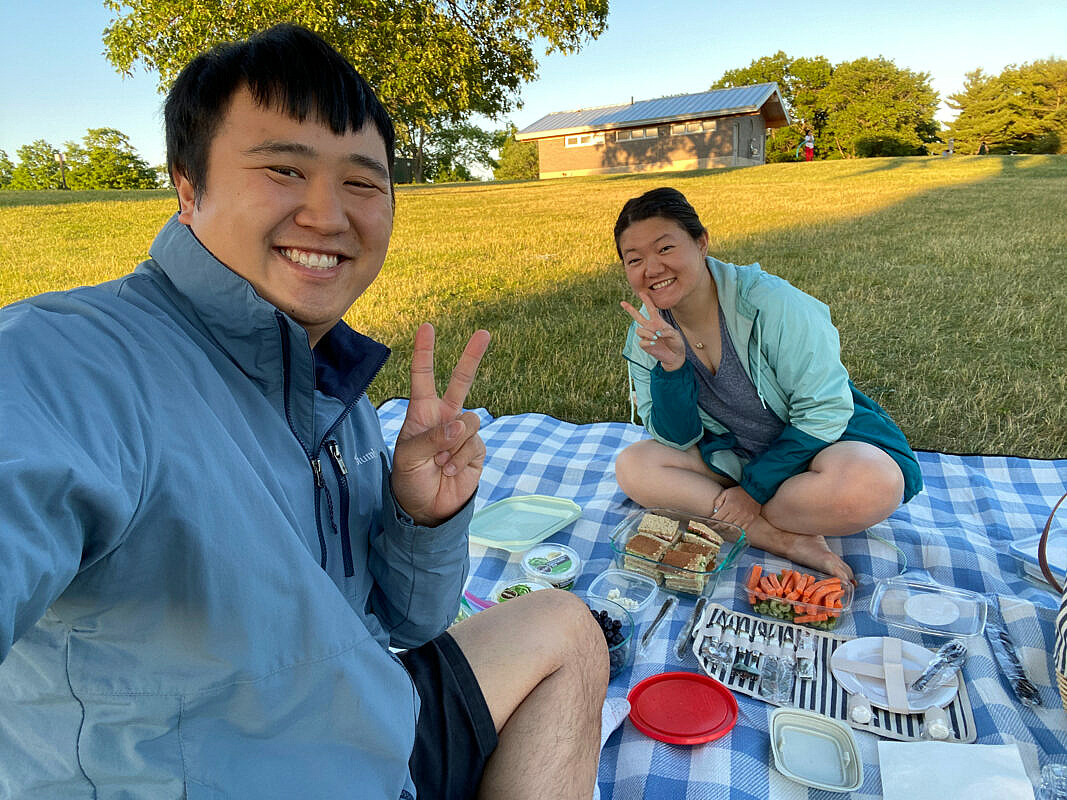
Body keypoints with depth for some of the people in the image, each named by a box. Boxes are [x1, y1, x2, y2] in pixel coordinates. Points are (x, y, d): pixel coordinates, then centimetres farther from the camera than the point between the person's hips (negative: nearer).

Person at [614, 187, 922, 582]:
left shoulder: (770, 303, -24)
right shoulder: (646, 335, -10)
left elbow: (824, 411, -18)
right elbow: (677, 439, -10)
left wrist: (755, 489, -19)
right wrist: (670, 367, -28)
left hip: (822, 436, -4)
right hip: (733, 452, 4)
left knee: (871, 485, -36)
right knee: (632, 465, -19)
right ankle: (788, 539, -22)